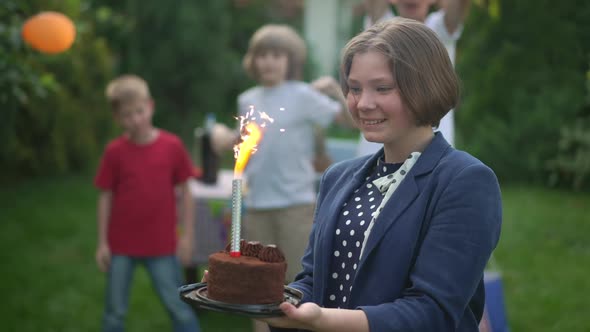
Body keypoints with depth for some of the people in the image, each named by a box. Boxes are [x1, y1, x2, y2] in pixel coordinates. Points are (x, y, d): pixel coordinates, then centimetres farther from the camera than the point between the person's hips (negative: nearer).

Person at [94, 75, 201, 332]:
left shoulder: (172, 146, -6)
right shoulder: (114, 152, -5)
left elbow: (184, 192, 1)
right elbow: (105, 197, 1)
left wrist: (187, 235, 0)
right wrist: (102, 243, 0)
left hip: (161, 244, -1)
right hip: (121, 245, 1)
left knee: (177, 305, 4)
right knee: (115, 310, 10)